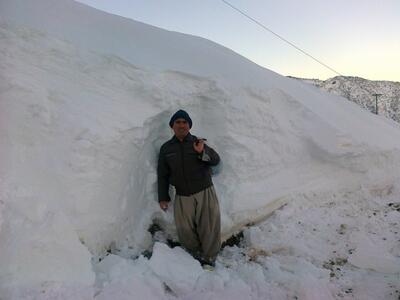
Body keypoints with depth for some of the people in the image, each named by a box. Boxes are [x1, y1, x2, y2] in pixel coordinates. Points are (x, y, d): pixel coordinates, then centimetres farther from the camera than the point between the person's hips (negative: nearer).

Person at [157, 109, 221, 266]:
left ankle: (209, 259, 20)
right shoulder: (166, 148, 6)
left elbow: (216, 160, -6)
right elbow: (162, 175, 9)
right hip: (182, 196, 1)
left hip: (205, 192, -1)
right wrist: (163, 197, 7)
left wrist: (202, 151, -25)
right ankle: (195, 254, 30)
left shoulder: (197, 142, 2)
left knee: (209, 227, 1)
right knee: (185, 230, 4)